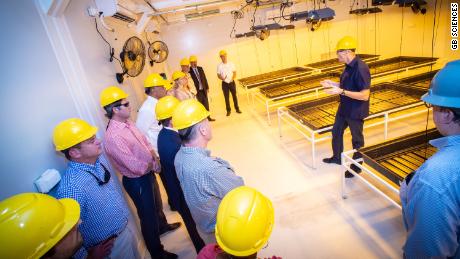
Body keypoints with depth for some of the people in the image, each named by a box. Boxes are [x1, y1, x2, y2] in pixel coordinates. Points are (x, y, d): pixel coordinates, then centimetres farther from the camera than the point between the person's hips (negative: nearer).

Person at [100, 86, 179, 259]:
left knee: (156, 204, 31)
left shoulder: (127, 123, -2)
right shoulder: (113, 137, -30)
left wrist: (154, 158, -11)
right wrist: (153, 165, -13)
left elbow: (145, 142, 6)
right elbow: (137, 167, -32)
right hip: (137, 181, -8)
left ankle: (162, 225, 61)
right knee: (148, 216, 12)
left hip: (148, 173, 8)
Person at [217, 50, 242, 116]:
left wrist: (233, 78, -15)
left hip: (232, 82, 1)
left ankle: (237, 108, 23)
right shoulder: (219, 66, -4)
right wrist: (222, 78, -21)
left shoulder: (231, 64, -1)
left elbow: (234, 72, 4)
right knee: (226, 97, 6)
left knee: (234, 96, 9)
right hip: (225, 83, -1)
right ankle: (228, 110, 18)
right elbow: (218, 75, 0)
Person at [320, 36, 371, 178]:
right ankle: (337, 157, 43)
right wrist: (333, 84, 3)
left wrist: (341, 91, -32)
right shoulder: (349, 66, 1)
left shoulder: (361, 69, -27)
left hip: (356, 112, -9)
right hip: (344, 108, 9)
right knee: (336, 131, 21)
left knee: (357, 139, 10)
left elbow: (364, 95, -29)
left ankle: (357, 166, 31)